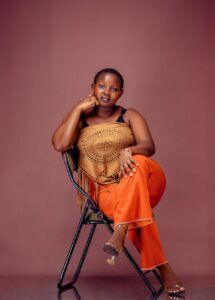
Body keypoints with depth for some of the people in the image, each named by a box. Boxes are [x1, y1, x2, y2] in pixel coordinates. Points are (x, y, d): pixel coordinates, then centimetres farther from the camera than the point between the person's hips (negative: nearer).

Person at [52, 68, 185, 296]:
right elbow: (60, 145, -12)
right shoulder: (79, 119, 9)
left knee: (138, 164, -36)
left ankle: (119, 232, -41)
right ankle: (161, 267, -28)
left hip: (140, 181, 1)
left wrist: (128, 151, -31)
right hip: (103, 190, -1)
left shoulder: (130, 116, 8)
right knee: (136, 207, -35)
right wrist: (78, 108, -7)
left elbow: (149, 146, -8)